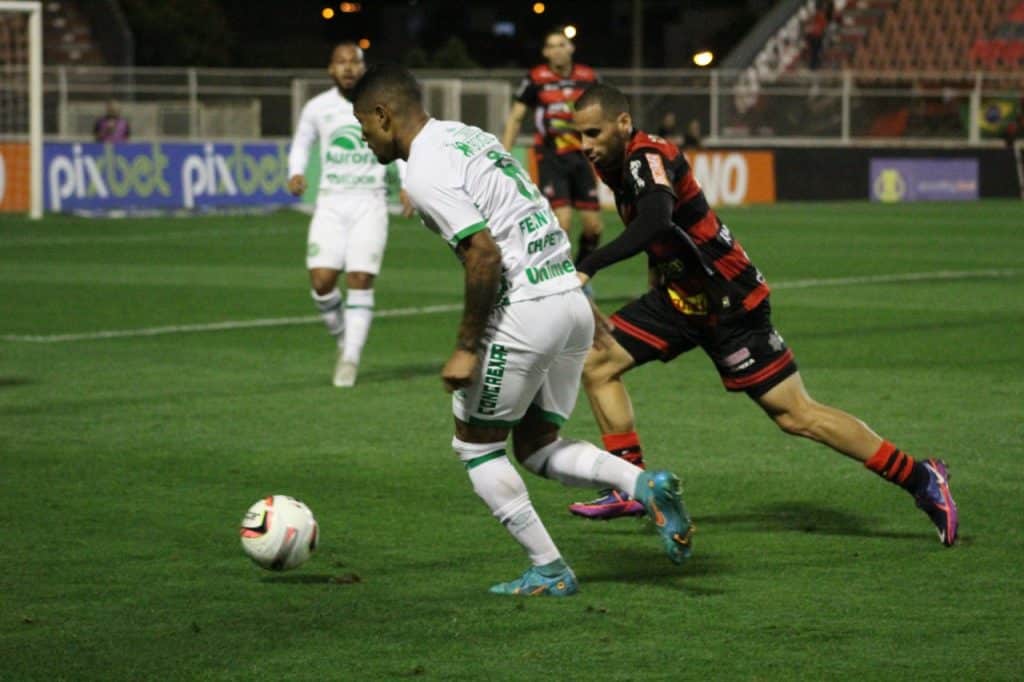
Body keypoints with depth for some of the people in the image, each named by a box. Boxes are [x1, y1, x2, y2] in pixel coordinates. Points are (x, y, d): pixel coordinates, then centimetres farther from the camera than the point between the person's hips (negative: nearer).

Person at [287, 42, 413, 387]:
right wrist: (296, 173, -1)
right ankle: (343, 340, 16)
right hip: (331, 203, 1)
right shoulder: (317, 108, 3)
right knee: (322, 280, -10)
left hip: (369, 203, -1)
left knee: (360, 281, -9)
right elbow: (301, 144, 18)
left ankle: (351, 358, 0)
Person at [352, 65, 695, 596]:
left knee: (474, 445, 9)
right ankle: (645, 486, -5)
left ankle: (549, 571, 8)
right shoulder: (466, 135, 18)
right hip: (573, 298, 9)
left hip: (526, 311, -9)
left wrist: (466, 348, -13)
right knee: (536, 446, 18)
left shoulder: (425, 173, -12)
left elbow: (485, 255, -20)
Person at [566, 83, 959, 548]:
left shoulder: (647, 160, -23)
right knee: (596, 362, 0)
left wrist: (587, 269, -48)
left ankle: (922, 479, 3)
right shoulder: (618, 166, 5)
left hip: (728, 303, -9)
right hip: (679, 296, 9)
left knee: (796, 415, -6)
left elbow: (655, 222, -43)